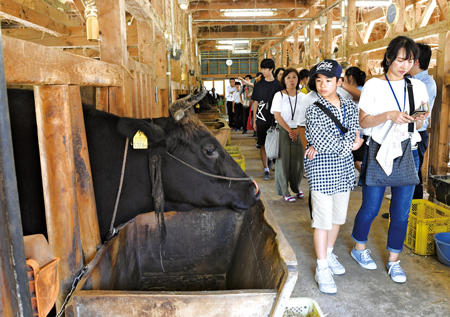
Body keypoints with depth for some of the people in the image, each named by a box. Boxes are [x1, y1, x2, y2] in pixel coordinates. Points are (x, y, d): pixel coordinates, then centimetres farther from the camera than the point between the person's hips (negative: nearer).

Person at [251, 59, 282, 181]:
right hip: (261, 119, 1)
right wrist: (254, 120, 4)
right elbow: (255, 103, 8)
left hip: (275, 119, -1)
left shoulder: (278, 85, 3)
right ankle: (266, 170, 10)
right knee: (263, 145, 3)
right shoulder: (258, 85, 6)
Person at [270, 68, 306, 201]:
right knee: (283, 160, -3)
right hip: (283, 130, -3)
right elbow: (277, 115, -7)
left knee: (298, 159, 3)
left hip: (299, 131, 3)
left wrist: (297, 130, -9)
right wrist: (289, 130, -12)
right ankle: (284, 191, 7)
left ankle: (296, 187, 24)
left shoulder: (303, 96, 8)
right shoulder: (279, 95, 0)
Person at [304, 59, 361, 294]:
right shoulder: (314, 111, -9)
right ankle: (322, 268, 11)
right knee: (323, 220, -2)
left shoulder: (350, 107, 6)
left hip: (344, 169, 5)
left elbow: (352, 134, -6)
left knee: (338, 216, 16)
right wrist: (349, 145, -3)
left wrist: (320, 148, -16)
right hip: (321, 171, -5)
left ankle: (329, 253, 36)